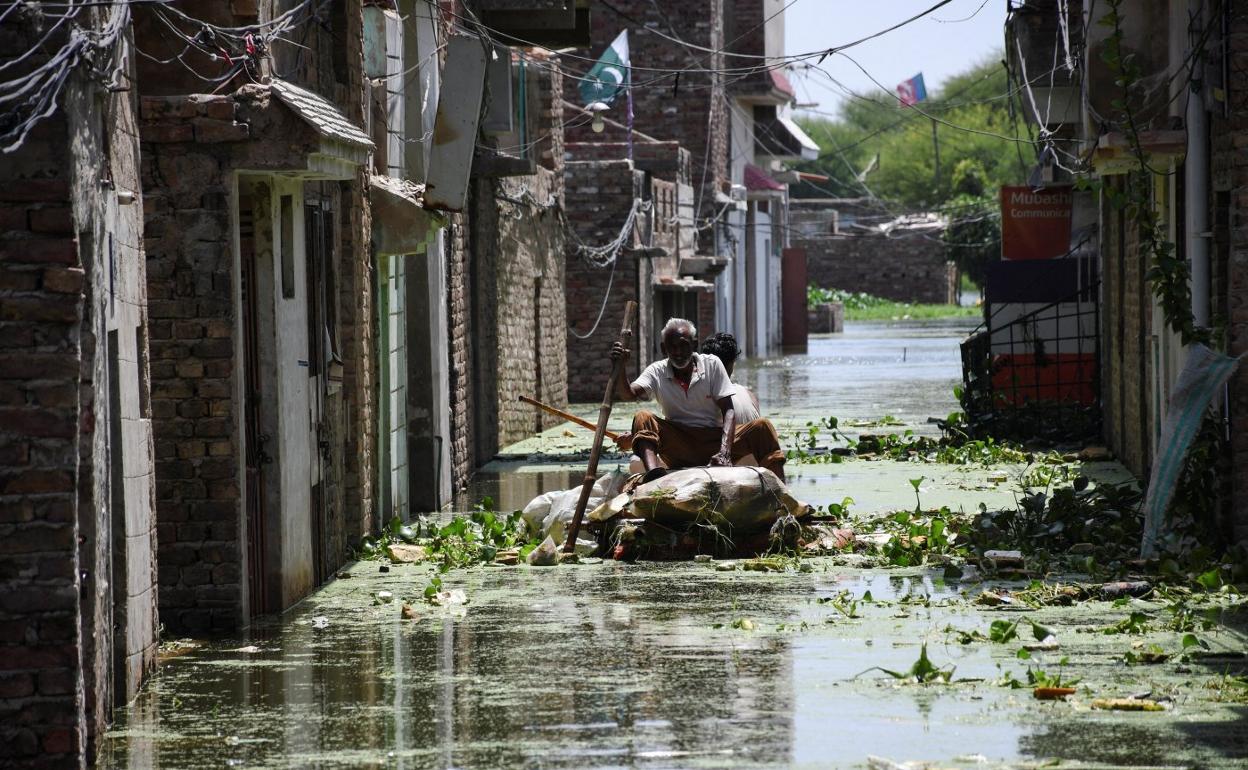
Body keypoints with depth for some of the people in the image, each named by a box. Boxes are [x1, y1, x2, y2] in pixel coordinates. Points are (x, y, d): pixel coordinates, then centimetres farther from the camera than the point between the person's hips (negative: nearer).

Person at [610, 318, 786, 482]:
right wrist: (619, 367, -36)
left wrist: (724, 452, -23)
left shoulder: (712, 365, 0)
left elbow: (728, 411, -7)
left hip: (715, 441, 0)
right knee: (643, 418, -24)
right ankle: (654, 475, -50)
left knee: (762, 427, -21)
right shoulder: (657, 372, 2)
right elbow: (628, 394, -15)